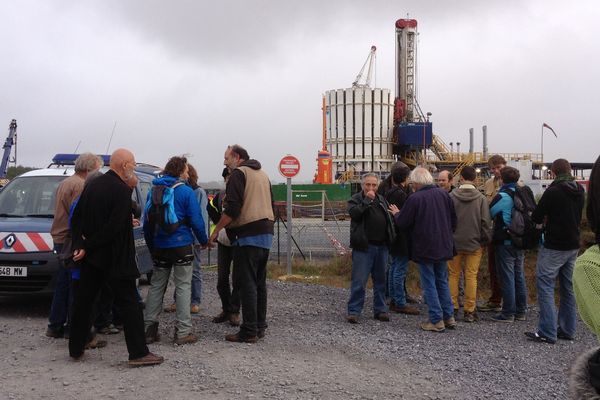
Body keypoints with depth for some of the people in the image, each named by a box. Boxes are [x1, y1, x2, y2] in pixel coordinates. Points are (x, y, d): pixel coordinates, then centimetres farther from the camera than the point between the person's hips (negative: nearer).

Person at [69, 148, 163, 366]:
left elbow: (76, 218, 8)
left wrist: (79, 245, 0)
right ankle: (138, 352, 0)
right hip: (115, 258, -7)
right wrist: (87, 247, -10)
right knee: (128, 303, -2)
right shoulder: (122, 190, -16)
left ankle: (75, 348, 24)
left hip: (91, 257, 7)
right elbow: (113, 227, -21)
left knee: (83, 300, 14)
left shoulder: (92, 185, 7)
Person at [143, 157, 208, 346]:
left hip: (159, 247, 5)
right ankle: (183, 332, 3)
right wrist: (204, 240, 4)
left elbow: (146, 222, 12)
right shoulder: (186, 191, -9)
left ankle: (149, 329, 15)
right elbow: (196, 220, -11)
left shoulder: (153, 190, 8)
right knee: (183, 287, 2)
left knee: (156, 286, 13)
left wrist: (151, 246, 19)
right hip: (181, 246, -5)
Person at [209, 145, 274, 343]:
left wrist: (216, 230, -8)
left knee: (246, 284, -6)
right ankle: (260, 327, 18)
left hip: (248, 235, -9)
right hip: (267, 234, 9)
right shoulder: (263, 174, 22)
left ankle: (249, 331, -4)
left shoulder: (238, 173, -6)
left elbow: (233, 208, -15)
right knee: (259, 282, 13)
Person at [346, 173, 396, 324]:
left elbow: (389, 219, 23)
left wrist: (391, 237, 14)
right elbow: (354, 213, -21)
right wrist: (367, 200, -17)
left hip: (382, 246, 6)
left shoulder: (382, 200, 16)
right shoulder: (356, 199, -1)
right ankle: (353, 311, 2)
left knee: (380, 280, 12)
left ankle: (380, 310, 22)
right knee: (359, 281, -5)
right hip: (364, 247, -6)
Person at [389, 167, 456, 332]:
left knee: (429, 284, 3)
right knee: (442, 281, 17)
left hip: (424, 249, -6)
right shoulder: (443, 194, 1)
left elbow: (402, 223, -10)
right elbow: (453, 220, 9)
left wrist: (397, 214, 11)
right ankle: (449, 317, 20)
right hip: (443, 246, 6)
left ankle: (436, 320, 6)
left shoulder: (414, 198, -16)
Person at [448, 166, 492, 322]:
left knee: (453, 275, 11)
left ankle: (452, 307, 13)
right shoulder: (481, 198, -7)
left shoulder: (451, 196, -8)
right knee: (471, 276, 4)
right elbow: (486, 222, -5)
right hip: (474, 243, 0)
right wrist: (486, 240, 7)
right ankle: (469, 311, 7)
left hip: (454, 243, 0)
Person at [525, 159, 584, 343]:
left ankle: (547, 332, -7)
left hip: (554, 247, -7)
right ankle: (567, 329, 20)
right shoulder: (580, 191, 7)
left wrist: (545, 218, 10)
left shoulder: (553, 191, -16)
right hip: (573, 245, 8)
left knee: (545, 285, -4)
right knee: (568, 287, 13)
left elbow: (535, 217, -12)